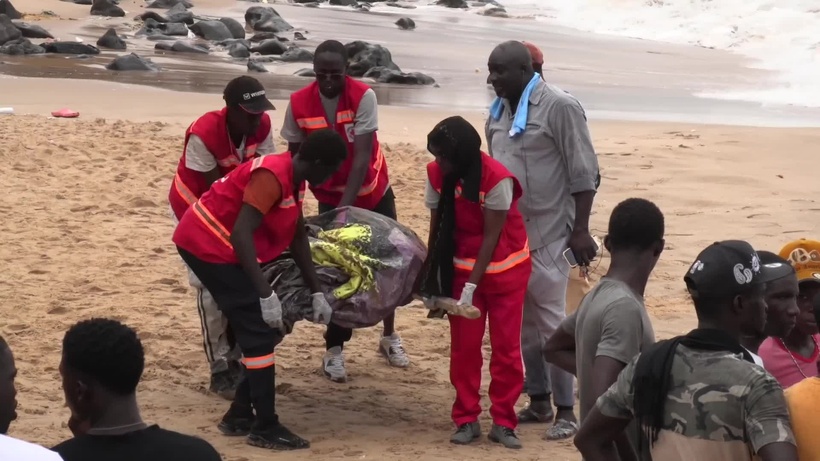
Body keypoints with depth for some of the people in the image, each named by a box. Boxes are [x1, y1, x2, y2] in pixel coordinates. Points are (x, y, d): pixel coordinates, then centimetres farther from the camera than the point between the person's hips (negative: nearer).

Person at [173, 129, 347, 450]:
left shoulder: (293, 180, 7)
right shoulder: (272, 176, -24)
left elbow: (297, 237, 14)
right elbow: (241, 234, -31)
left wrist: (316, 293, 14)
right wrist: (266, 294, -34)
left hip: (215, 245, 10)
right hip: (207, 243, -10)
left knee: (258, 331, 12)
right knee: (260, 332, -10)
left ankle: (240, 416, 19)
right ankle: (265, 428, -6)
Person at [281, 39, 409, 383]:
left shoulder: (363, 97, -25)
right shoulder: (299, 104, -18)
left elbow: (362, 156, -29)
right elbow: (295, 156, -7)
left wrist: (345, 207, -36)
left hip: (373, 193, 0)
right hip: (330, 197, 0)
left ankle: (389, 336, 29)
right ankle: (334, 350, 7)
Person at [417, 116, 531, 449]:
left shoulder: (497, 179, -25)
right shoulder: (436, 175, -11)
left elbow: (491, 236, -20)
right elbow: (437, 228, -2)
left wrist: (472, 286, -20)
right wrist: (431, 281, -1)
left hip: (506, 268, -3)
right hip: (462, 267, 3)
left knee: (506, 346, 2)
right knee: (463, 346, 4)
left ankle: (503, 422, 10)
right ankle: (467, 419, 13)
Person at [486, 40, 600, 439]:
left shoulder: (559, 107, -11)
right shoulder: (498, 111, 10)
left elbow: (584, 173, -12)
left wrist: (581, 230, -15)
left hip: (545, 233, -7)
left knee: (551, 323, -4)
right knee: (524, 323, 12)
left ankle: (565, 411, 2)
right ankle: (538, 401, 22)